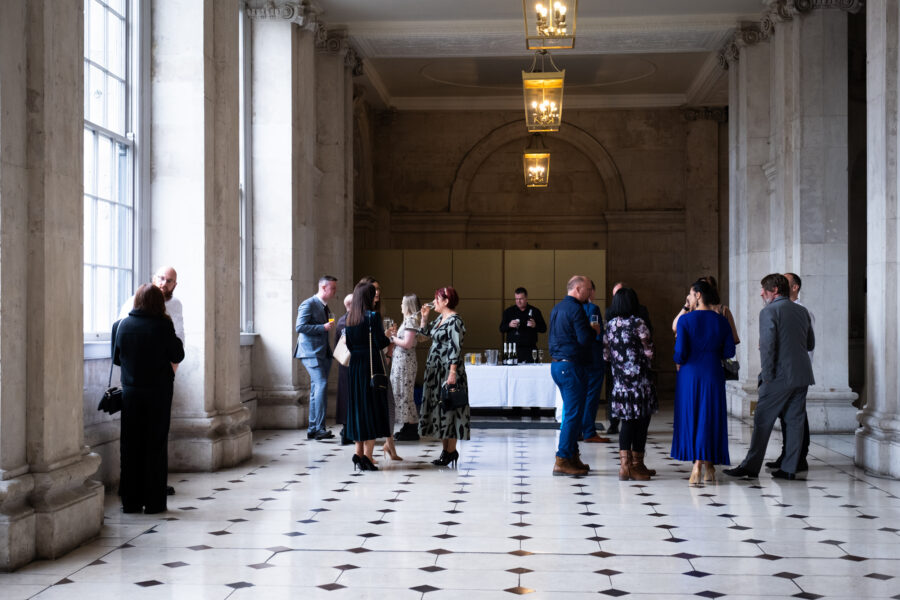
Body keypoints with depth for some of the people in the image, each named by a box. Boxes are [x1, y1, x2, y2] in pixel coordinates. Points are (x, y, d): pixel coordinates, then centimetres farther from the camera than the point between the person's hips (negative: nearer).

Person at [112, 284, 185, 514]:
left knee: (130, 446, 9)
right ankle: (154, 501, 6)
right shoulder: (163, 326, -11)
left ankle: (130, 501, 11)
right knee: (156, 446, 4)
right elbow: (177, 356, -1)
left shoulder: (121, 325, -1)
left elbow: (116, 358, 8)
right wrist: (174, 337, 13)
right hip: (158, 393, -2)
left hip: (130, 393, 3)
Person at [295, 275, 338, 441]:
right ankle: (319, 428, -21)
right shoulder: (308, 304, -9)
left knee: (316, 389, 9)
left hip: (323, 354, 9)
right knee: (321, 384, -20)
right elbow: (300, 327, -18)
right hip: (311, 352, -9)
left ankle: (313, 430, 13)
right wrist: (323, 327, -19)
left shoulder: (325, 307, 19)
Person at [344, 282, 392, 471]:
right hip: (371, 366, -6)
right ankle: (367, 455, -4)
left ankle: (358, 452, 15)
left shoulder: (349, 318, 7)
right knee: (372, 406, -1)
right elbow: (381, 343, -14)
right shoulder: (372, 316, -12)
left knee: (358, 406, 14)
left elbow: (348, 344, 8)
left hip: (355, 365, 6)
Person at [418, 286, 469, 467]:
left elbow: (456, 348, -18)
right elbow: (425, 332, 26)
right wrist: (424, 317, 11)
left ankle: (451, 450, 1)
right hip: (435, 370, 9)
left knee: (448, 408, -5)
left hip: (448, 369, -9)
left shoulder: (455, 321, -13)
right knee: (438, 408, 10)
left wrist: (453, 372, -23)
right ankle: (445, 449, 17)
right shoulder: (440, 319, 13)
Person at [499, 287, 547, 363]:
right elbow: (501, 329, 9)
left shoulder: (535, 311, 10)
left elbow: (544, 328, 10)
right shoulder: (508, 312, 11)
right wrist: (509, 325, -12)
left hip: (530, 349, 0)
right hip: (513, 348, 0)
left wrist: (535, 326, -11)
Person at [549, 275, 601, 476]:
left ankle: (572, 456, 19)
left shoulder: (557, 308, 16)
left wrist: (589, 330, 19)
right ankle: (562, 461, -7)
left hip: (557, 366, 10)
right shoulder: (575, 309, -14)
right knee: (573, 414, -6)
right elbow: (585, 339, -22)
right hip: (572, 366, -10)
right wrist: (594, 330, 0)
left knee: (570, 412, 15)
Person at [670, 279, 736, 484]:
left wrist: (679, 363, 7)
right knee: (712, 419, 11)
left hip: (689, 374, -3)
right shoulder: (721, 320, 2)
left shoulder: (685, 319, -9)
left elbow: (680, 350, -15)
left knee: (691, 419, 5)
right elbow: (729, 351, 2)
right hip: (714, 375, 3)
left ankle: (697, 467, -3)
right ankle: (709, 466, 15)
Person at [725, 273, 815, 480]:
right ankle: (789, 468, 10)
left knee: (763, 421, 0)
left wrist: (767, 376, -12)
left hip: (779, 377, -7)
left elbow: (767, 346, -16)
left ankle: (751, 466, 4)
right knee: (795, 421, 8)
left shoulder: (769, 312, -10)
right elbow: (810, 344, 18)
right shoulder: (802, 311, 12)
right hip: (802, 375, 7)